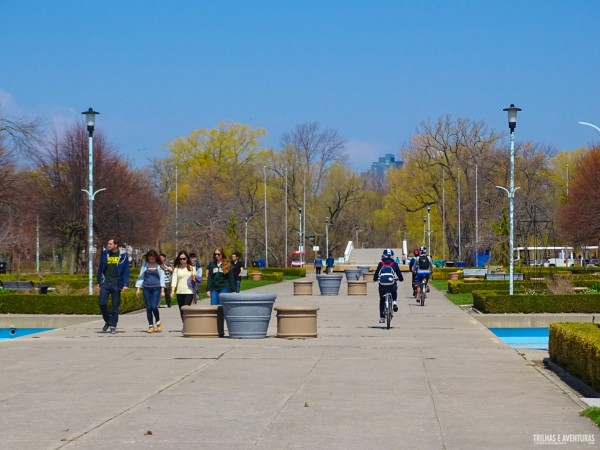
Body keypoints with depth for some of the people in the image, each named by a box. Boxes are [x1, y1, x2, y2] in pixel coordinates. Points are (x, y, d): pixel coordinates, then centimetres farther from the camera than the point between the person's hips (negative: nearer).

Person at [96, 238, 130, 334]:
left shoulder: (123, 255, -1)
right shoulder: (105, 254, 7)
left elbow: (126, 271, -1)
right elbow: (100, 268, 14)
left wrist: (125, 284, -8)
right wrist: (98, 281, 11)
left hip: (116, 284, -2)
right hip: (105, 283, 2)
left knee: (115, 306, 2)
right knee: (102, 303, -5)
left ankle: (113, 326, 11)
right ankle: (107, 321, 17)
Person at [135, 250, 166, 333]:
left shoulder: (159, 266, 6)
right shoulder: (145, 265, 10)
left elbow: (162, 278, 5)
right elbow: (141, 277, 12)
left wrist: (162, 290, -2)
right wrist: (138, 289, 5)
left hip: (156, 288, -2)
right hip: (147, 288, 2)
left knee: (154, 307, -13)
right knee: (148, 308, 1)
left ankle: (158, 322, 11)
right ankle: (151, 326, 8)